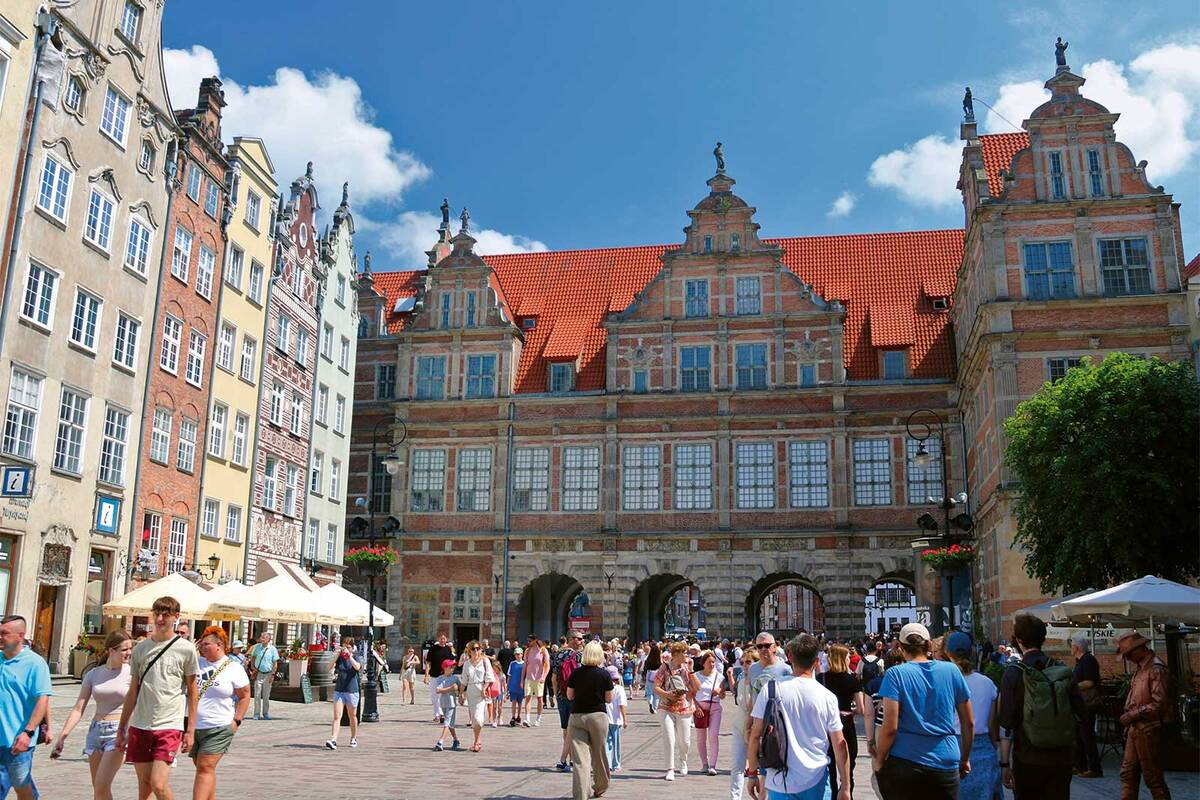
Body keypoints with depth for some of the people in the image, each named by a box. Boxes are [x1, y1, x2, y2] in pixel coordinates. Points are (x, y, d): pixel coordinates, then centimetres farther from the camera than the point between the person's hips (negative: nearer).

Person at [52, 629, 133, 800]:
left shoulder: (131, 673, -4)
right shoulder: (93, 674, 6)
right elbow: (78, 709, 7)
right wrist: (62, 737, 0)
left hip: (119, 733, -5)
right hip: (96, 730, 5)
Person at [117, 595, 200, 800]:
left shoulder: (186, 649, -2)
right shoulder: (140, 649, 8)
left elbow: (192, 692, 2)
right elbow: (133, 692, 14)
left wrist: (190, 731, -1)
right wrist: (121, 729, 12)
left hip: (169, 725, -4)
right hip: (139, 725, 4)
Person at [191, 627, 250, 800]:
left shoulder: (234, 668, -4)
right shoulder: (197, 663, 6)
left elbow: (245, 696, 1)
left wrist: (237, 721, -5)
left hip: (219, 729, -5)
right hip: (194, 726, 5)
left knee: (205, 768, -12)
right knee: (201, 767, 13)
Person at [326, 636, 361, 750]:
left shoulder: (355, 657, -2)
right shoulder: (339, 658, 3)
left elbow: (357, 667, -23)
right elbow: (330, 669, -10)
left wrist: (349, 656, -30)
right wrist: (337, 655, -19)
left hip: (352, 691, -1)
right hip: (338, 690, 1)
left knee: (352, 716, 11)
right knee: (337, 716, -8)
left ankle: (353, 739, 27)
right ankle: (333, 740, -14)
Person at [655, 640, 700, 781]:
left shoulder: (687, 668, 4)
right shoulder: (665, 667, -3)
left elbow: (698, 688, -3)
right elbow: (655, 687, -2)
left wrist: (690, 670, -9)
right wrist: (666, 694, -19)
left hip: (685, 709, 2)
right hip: (668, 709, -2)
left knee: (684, 741, 9)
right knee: (669, 739, -9)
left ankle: (683, 760, 39)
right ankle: (670, 769, 3)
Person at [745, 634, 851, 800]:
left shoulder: (771, 689, -7)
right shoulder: (827, 696, -6)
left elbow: (755, 735, -6)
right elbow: (839, 744, -3)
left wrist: (752, 773, 5)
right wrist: (845, 787, 6)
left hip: (779, 781, 0)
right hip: (816, 782, 0)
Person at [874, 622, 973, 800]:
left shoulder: (895, 674, -7)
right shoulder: (952, 671, 3)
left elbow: (890, 728, -13)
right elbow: (969, 723, 9)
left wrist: (879, 762, 1)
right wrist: (965, 759, 22)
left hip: (904, 764, -2)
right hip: (946, 764, 3)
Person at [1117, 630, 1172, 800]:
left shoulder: (1156, 669, -15)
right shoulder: (1141, 668, 13)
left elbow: (1159, 703, -21)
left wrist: (1132, 715, -17)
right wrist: (1129, 724, 14)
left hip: (1147, 730, -9)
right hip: (1135, 729, 9)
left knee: (1152, 776, 1)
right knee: (1128, 773, 10)